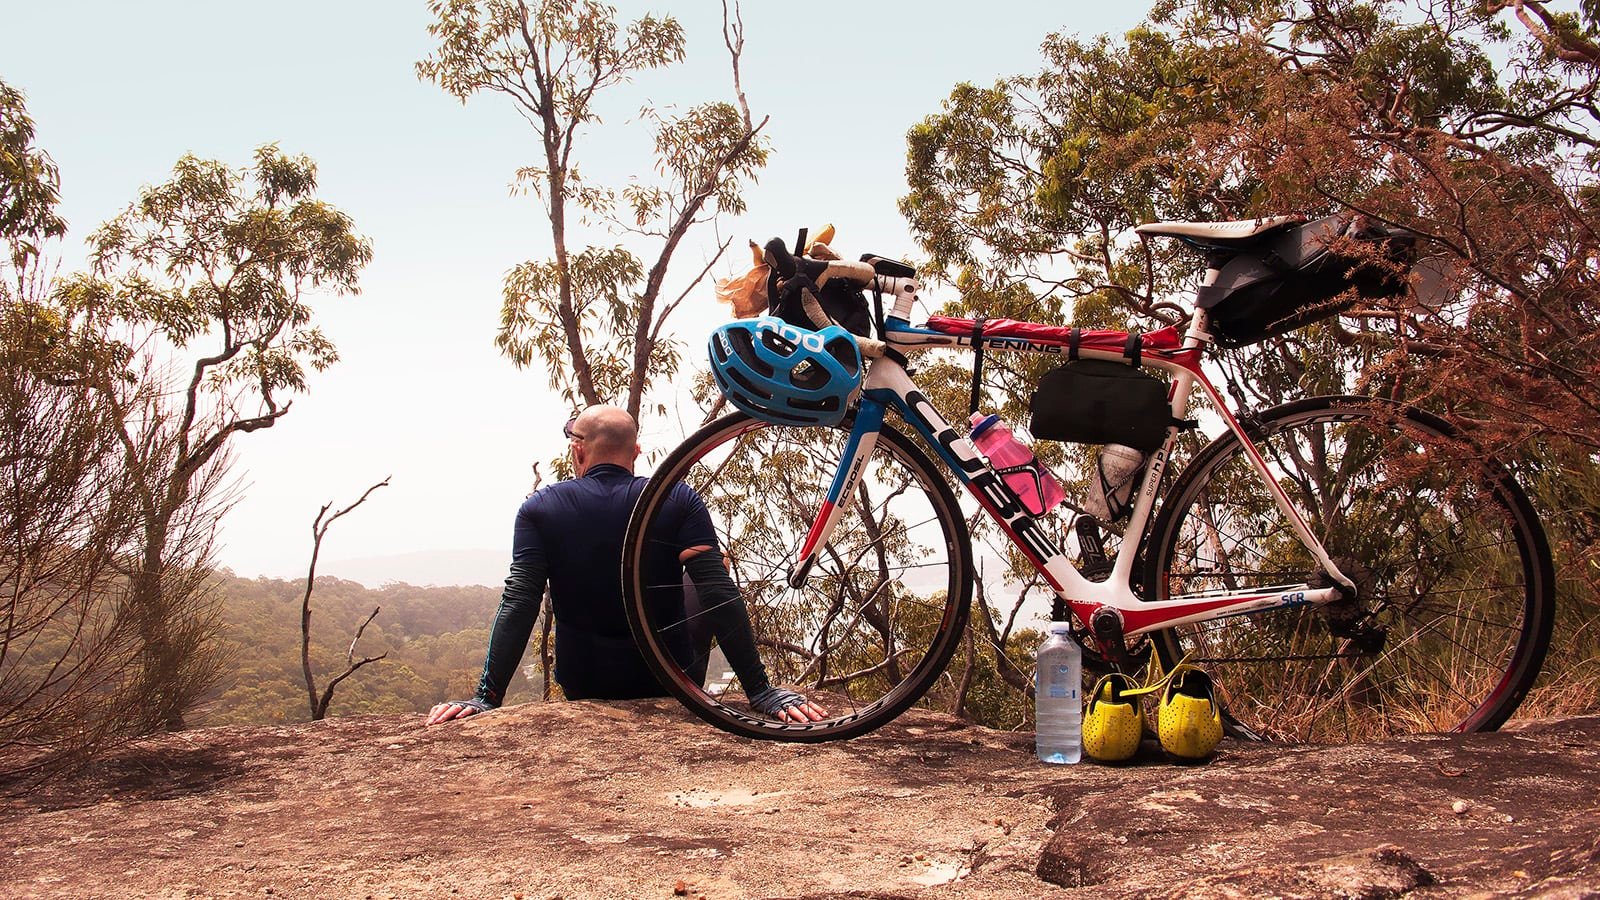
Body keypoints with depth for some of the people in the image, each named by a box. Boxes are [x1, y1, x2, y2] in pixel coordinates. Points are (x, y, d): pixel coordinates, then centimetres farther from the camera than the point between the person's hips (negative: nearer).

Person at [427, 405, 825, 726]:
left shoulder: (540, 509, -9)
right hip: (669, 685, -1)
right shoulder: (678, 500, -11)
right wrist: (761, 691, -20)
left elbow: (518, 604, -18)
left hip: (583, 689, 2)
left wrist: (487, 697, -18)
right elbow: (719, 595, -20)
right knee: (710, 580, 24)